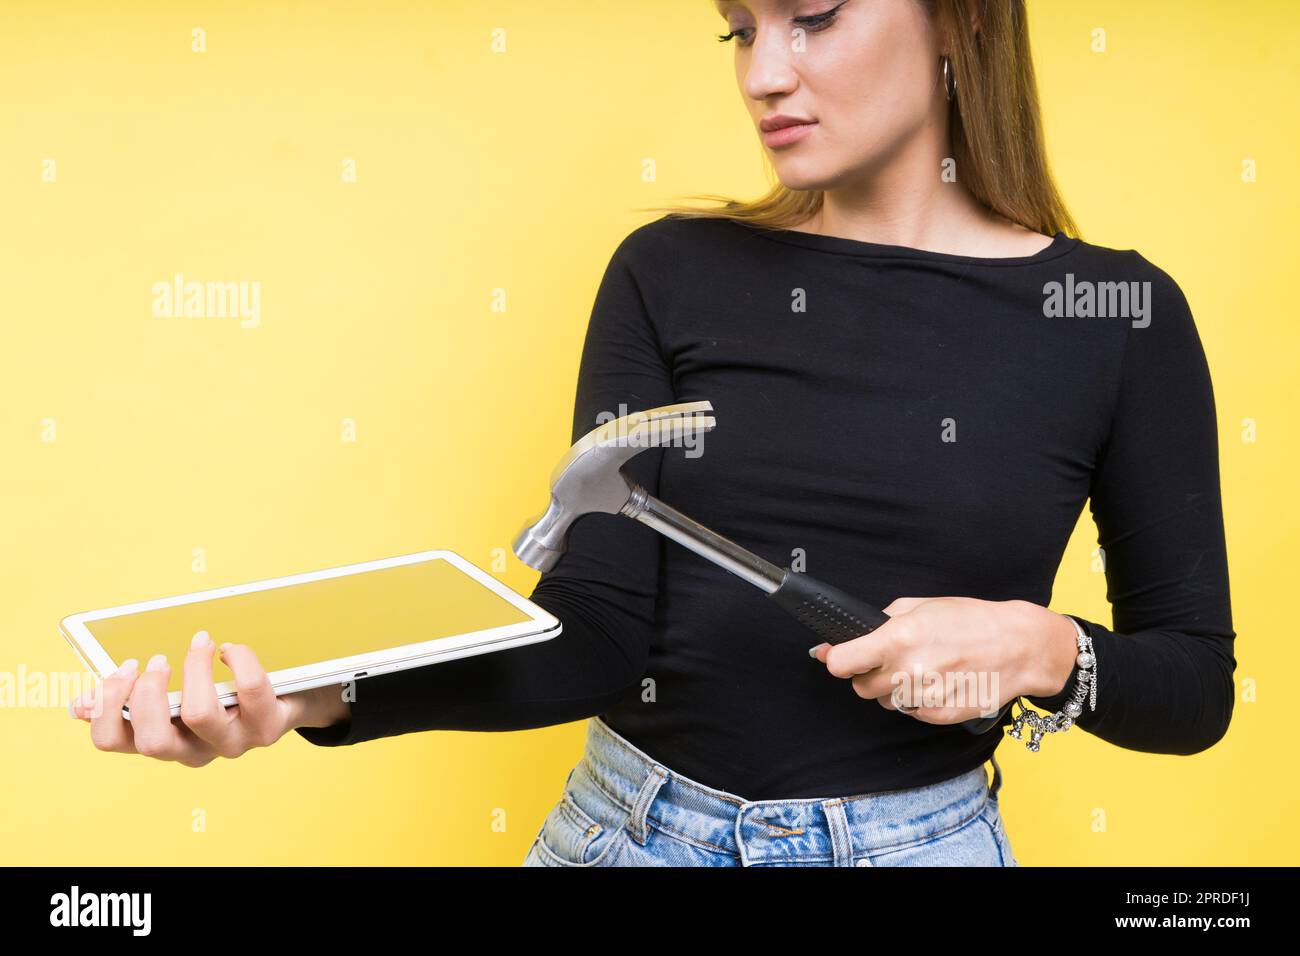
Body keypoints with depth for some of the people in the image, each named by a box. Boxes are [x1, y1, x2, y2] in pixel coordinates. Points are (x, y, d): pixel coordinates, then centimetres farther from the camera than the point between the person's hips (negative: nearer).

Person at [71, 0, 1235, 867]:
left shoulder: (1117, 314, -6)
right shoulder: (670, 275, -4)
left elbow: (1196, 682, 0)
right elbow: (595, 630, -10)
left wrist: (1044, 650, -20)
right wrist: (329, 693, -25)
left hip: (919, 837, -1)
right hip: (632, 825, 2)